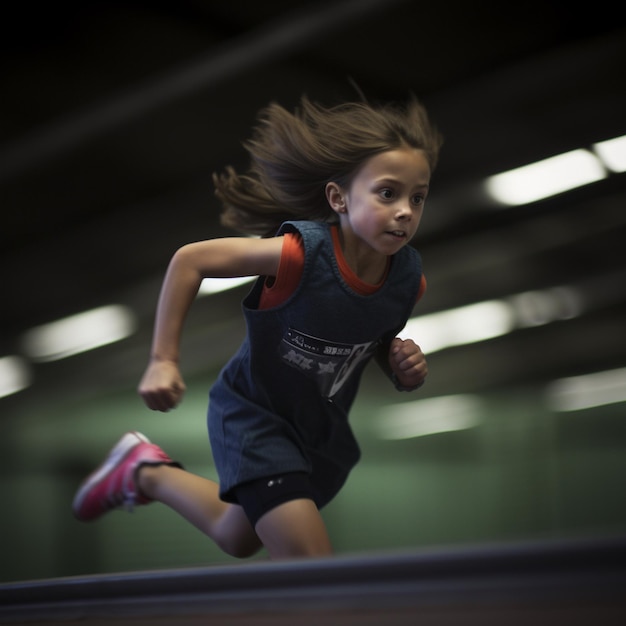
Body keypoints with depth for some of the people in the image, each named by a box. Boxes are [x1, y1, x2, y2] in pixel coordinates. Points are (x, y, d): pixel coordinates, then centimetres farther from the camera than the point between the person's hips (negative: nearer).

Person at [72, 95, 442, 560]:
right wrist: (163, 360, -23)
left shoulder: (408, 277, -16)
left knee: (238, 540, 26)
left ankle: (148, 474, 50)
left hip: (324, 432, 7)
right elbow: (189, 260, -22)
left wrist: (403, 367, -16)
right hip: (254, 416, -6)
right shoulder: (303, 252, -33)